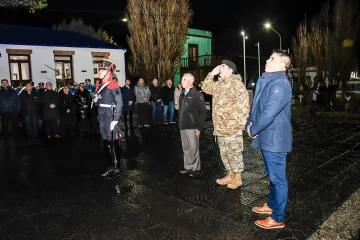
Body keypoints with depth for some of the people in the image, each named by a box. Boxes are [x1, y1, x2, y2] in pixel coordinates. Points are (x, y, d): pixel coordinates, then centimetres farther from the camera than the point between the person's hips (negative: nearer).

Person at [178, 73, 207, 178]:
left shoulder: (197, 95, -9)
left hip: (192, 127, -7)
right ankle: (188, 167, 23)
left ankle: (196, 169, 13)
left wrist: (199, 127, -15)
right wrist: (180, 124, 12)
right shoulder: (182, 95, 14)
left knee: (193, 148, 1)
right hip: (183, 126, 7)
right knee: (186, 148, 12)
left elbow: (202, 112, -12)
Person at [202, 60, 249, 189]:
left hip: (232, 127, -8)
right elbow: (206, 88, 26)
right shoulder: (219, 84, 13)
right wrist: (211, 74, 12)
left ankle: (237, 178, 18)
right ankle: (229, 175, 31)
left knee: (234, 153, 3)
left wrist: (240, 126, -19)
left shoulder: (236, 83, -13)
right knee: (224, 153, 17)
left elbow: (244, 106, -17)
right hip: (220, 127, 9)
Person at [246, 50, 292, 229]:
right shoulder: (265, 80, 12)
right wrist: (250, 123, 0)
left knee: (278, 178, 2)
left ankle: (278, 218, 15)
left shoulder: (280, 83, -20)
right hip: (267, 137, 10)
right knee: (272, 175, 22)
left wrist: (253, 130, -13)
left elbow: (269, 113, -26)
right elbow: (256, 105, 16)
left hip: (275, 138, -10)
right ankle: (271, 205, 40)